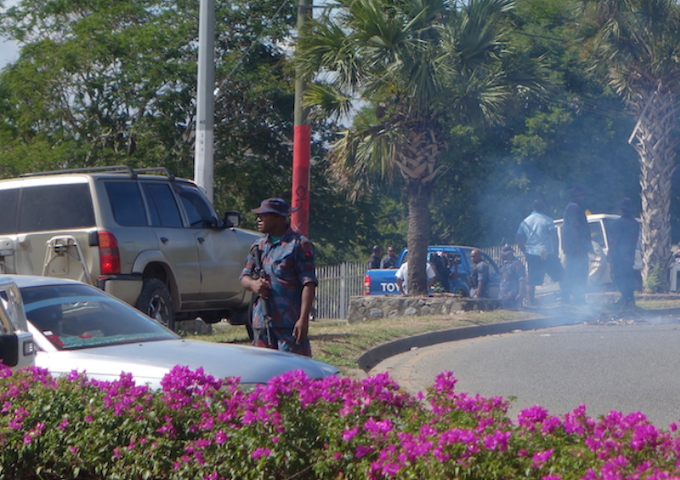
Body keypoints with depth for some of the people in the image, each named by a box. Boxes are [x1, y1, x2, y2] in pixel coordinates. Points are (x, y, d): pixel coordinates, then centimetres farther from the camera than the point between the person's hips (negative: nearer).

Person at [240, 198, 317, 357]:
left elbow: (309, 284, -11)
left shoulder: (299, 245, -5)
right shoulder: (259, 245, 17)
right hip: (262, 323, 7)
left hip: (289, 324, -7)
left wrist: (303, 319, -19)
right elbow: (244, 277, 21)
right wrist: (253, 284, -4)